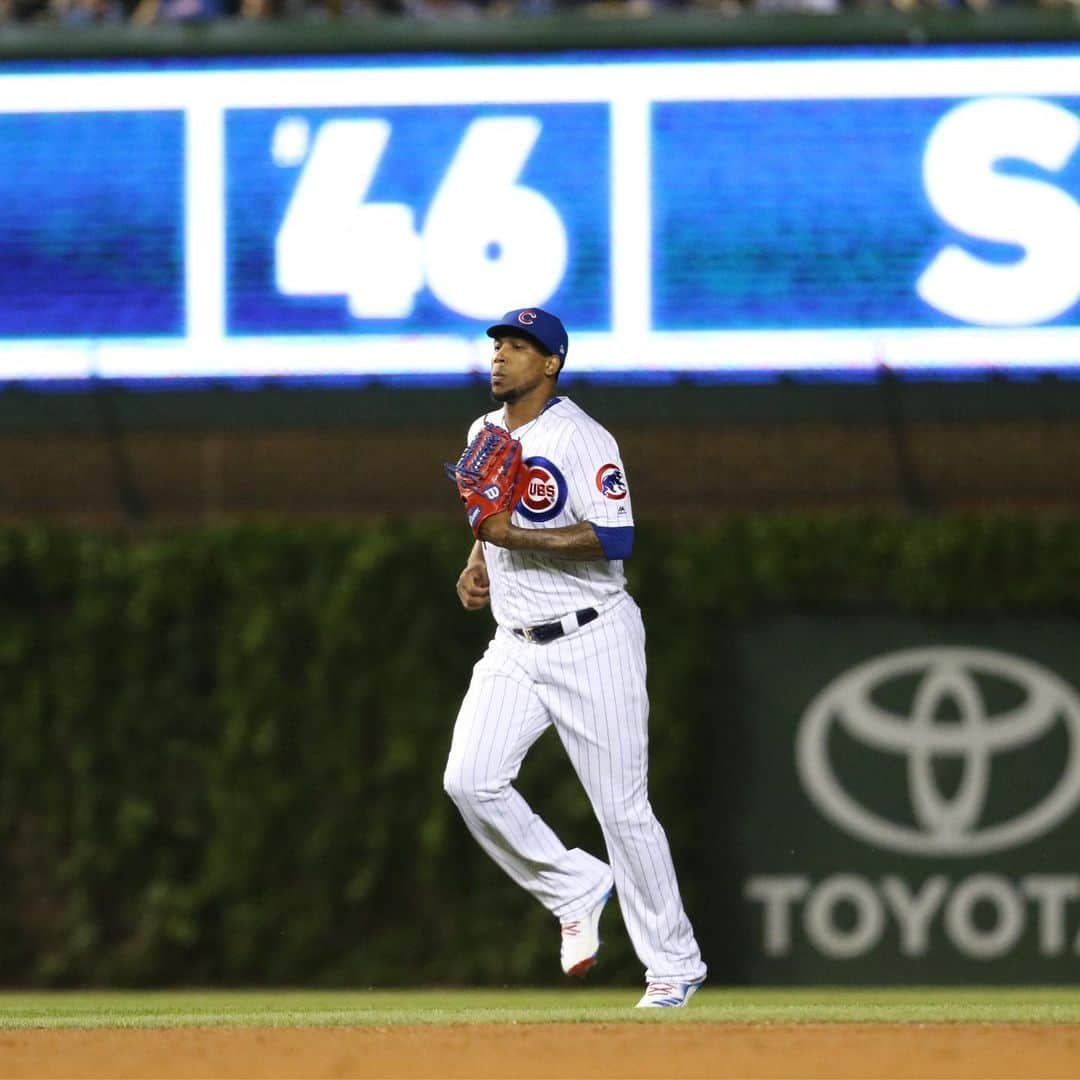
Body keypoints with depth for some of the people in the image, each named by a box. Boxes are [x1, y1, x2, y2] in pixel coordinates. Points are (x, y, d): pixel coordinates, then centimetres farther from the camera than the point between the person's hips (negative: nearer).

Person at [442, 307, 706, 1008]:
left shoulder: (579, 438, -13)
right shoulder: (484, 435, 11)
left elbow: (615, 538, -23)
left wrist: (514, 536, -27)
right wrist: (477, 568, 8)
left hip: (592, 641, -7)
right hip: (515, 647, 7)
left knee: (622, 806, -4)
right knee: (470, 780, -12)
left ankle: (674, 964, 7)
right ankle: (576, 889, 8)